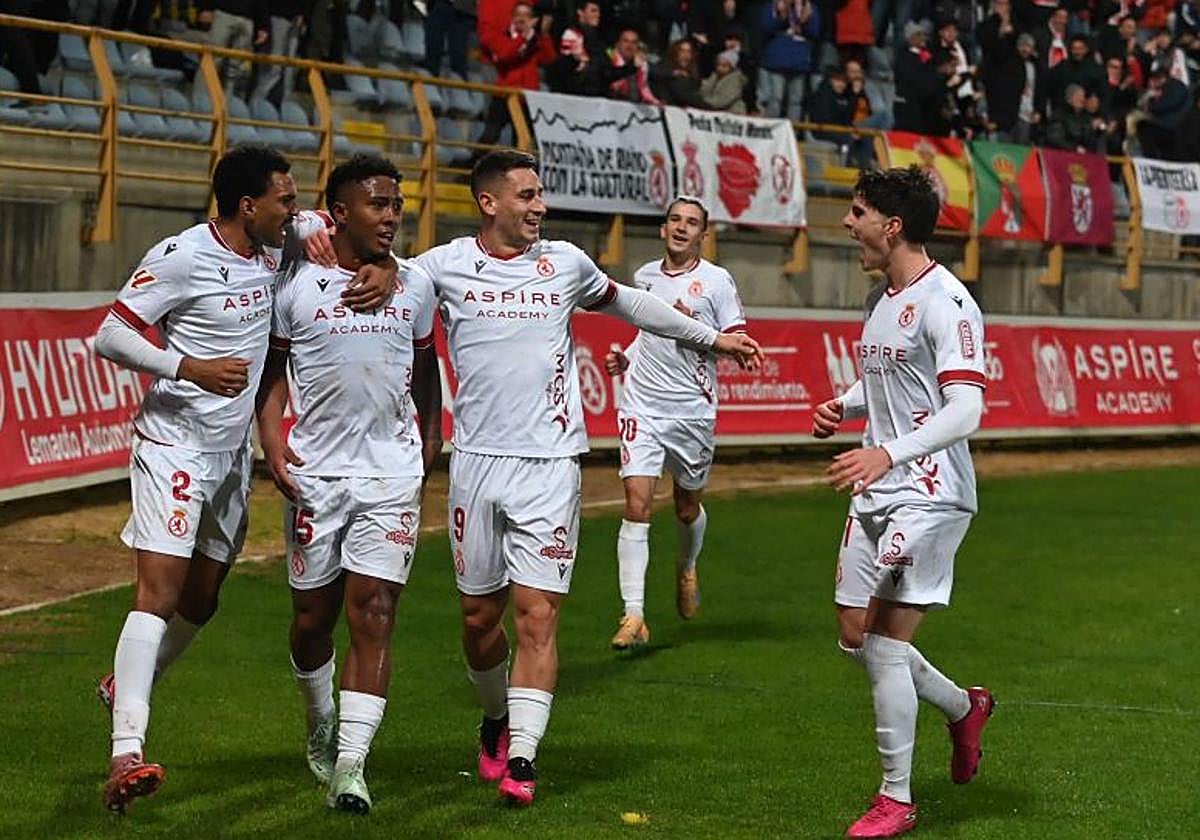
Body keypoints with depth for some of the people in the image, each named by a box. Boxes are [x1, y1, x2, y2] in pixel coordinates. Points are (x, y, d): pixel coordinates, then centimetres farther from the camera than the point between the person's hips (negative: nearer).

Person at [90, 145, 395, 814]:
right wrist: (190, 367, -25)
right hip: (174, 443, -7)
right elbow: (110, 336, -14)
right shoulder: (183, 257, -17)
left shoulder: (279, 242, 2)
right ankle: (127, 752, -22)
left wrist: (384, 269, -5)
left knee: (202, 598, 13)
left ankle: (125, 687, 39)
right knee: (160, 590, -17)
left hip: (234, 452, 7)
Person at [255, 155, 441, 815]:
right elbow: (272, 369, 5)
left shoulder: (415, 287, 5)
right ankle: (322, 722, 38)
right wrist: (272, 441, -7)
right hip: (315, 472, -1)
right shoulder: (296, 288, -3)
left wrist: (431, 441, 15)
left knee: (373, 613, -9)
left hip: (393, 474, 1)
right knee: (313, 617, 9)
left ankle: (350, 764, -10)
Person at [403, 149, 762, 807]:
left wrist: (712, 338, 32)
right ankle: (496, 719, 35)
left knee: (536, 614, -9)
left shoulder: (564, 263, 9)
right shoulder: (445, 266, 2)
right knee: (480, 615, 8)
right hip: (476, 459, 0)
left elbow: (624, 302, 26)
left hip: (549, 464, 0)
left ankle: (520, 761, -8)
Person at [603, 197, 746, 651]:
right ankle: (633, 617, -13)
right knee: (637, 503, -12)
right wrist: (625, 358, 10)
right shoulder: (643, 276, 10)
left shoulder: (716, 280, -3)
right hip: (642, 405, 2)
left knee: (688, 506, 13)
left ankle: (687, 568, 48)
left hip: (693, 410, -2)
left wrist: (696, 329, -19)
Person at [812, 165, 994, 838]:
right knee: (857, 639, 12)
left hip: (928, 497, -9)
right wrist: (842, 408, 7)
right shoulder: (881, 299, 13)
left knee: (887, 644, -9)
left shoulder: (945, 303, -15)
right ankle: (964, 708, 36)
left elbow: (965, 411, -24)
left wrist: (888, 453, -36)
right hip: (875, 494, 9)